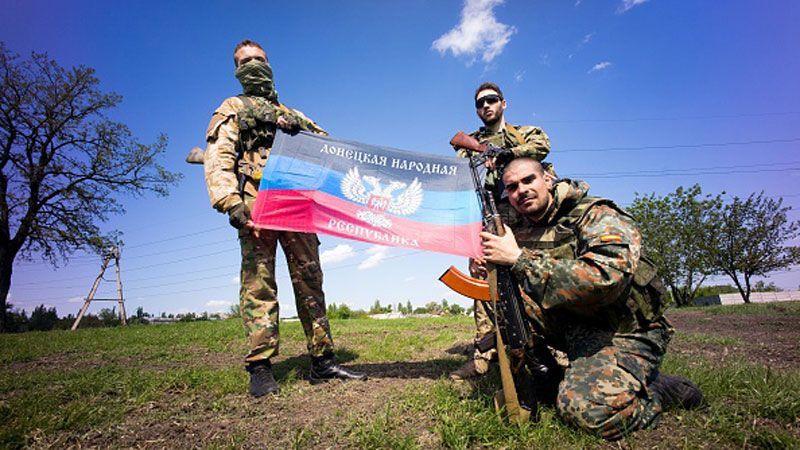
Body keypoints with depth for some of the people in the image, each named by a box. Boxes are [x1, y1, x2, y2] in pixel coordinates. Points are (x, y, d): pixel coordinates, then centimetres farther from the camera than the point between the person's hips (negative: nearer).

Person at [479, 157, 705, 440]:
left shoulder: (598, 216, -14)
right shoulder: (519, 232, 5)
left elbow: (607, 278, -33)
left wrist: (520, 259, -32)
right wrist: (488, 259, -18)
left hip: (622, 332, -5)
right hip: (568, 325, 5)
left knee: (585, 409, -30)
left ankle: (659, 388, 2)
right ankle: (544, 375, 0)